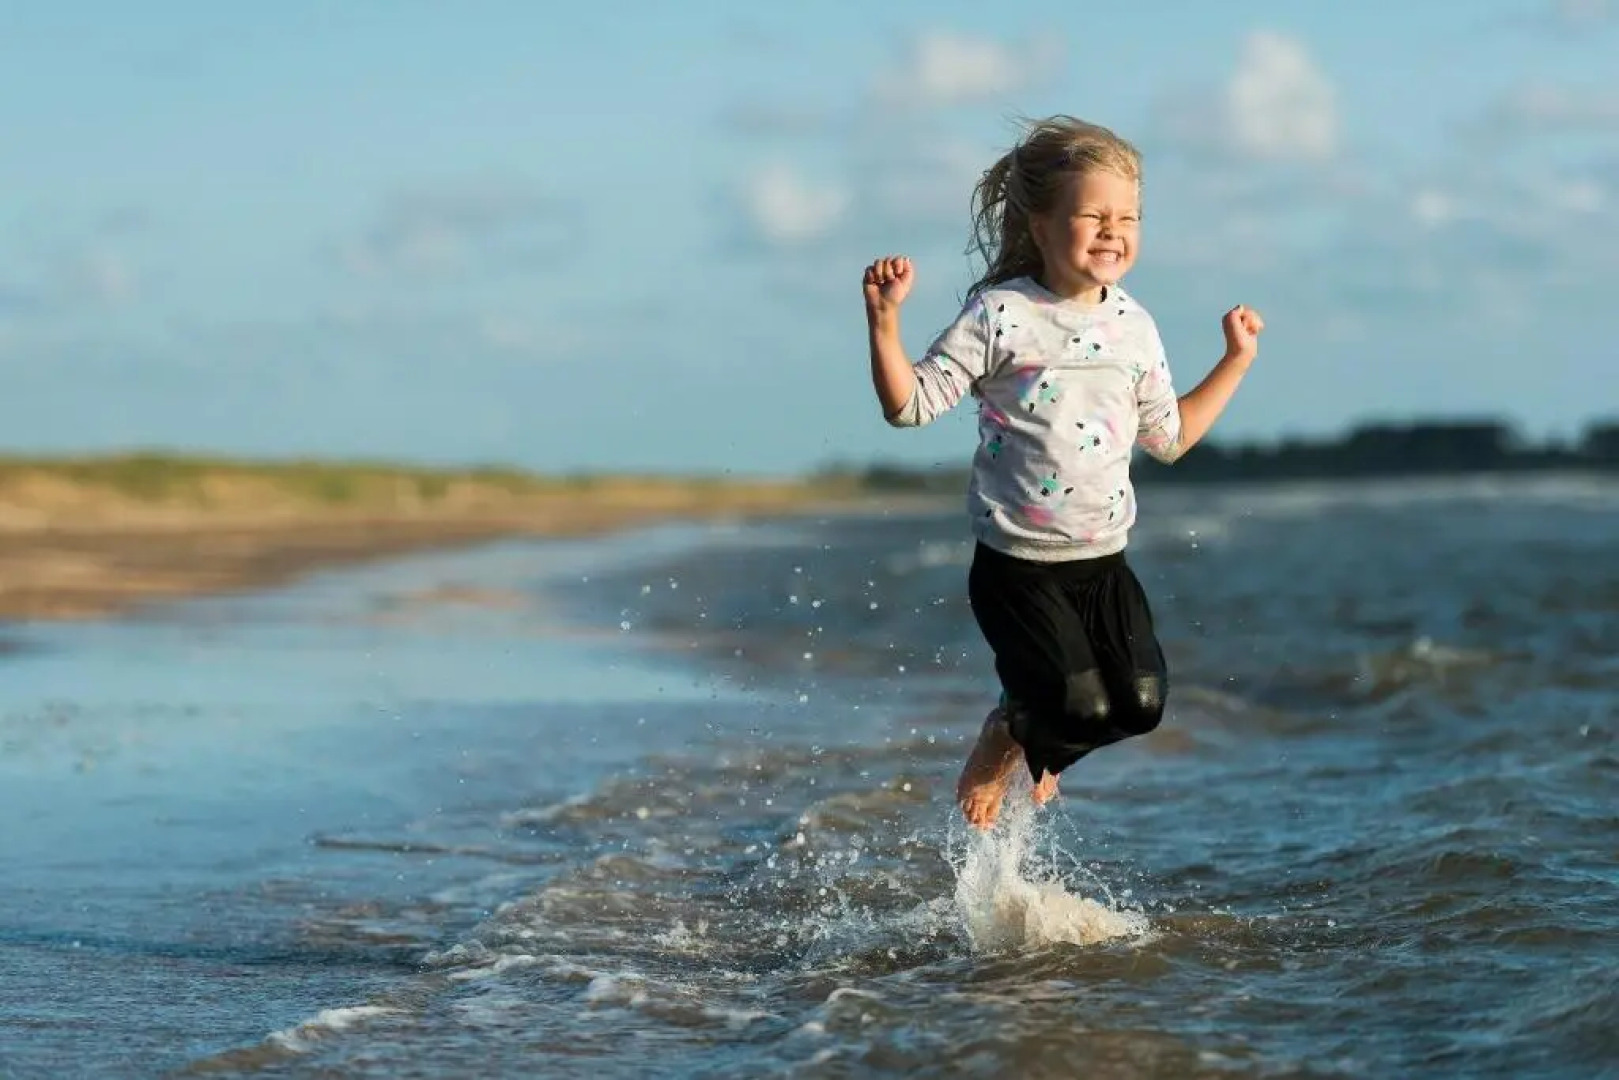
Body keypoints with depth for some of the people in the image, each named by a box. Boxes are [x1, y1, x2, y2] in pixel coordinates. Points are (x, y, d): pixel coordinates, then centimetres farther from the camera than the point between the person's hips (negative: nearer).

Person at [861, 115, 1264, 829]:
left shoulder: (1134, 327, 7)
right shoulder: (1000, 317, -10)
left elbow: (1168, 436, 17)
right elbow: (910, 403, -9)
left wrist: (1235, 362, 16)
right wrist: (883, 320, -22)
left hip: (1103, 562, 5)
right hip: (1017, 567, -5)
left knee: (1141, 701, -4)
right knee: (1082, 705, -14)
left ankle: (1041, 740, 29)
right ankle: (1001, 740, 21)